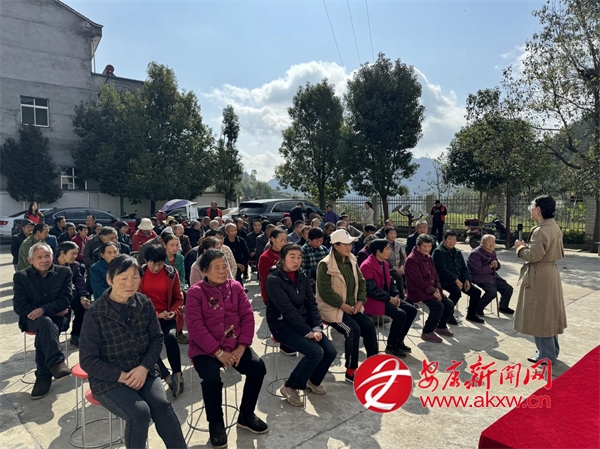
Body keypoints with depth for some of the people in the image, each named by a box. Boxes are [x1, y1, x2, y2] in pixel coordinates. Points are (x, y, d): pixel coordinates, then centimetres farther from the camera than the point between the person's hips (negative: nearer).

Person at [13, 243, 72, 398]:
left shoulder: (64, 272, 0)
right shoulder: (21, 276, 1)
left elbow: (66, 299, -7)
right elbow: (19, 306, -4)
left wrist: (44, 309, -25)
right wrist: (40, 312, -12)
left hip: (57, 317, 1)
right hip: (32, 319, 0)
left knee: (44, 332, -33)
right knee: (45, 323, -36)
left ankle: (44, 376, -23)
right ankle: (56, 363, -48)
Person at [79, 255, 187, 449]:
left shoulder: (144, 304, -3)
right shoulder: (95, 314, -15)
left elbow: (157, 339, 2)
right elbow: (88, 361, -10)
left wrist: (144, 368, -14)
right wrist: (121, 376, -18)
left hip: (142, 372, 3)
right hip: (108, 380, -3)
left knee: (162, 405, -22)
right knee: (140, 412, -26)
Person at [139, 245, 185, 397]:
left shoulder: (172, 273, 2)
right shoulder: (139, 273, -1)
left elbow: (178, 298, 10)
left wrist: (174, 312, -11)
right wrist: (154, 314, -10)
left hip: (166, 317, 0)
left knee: (171, 337, -32)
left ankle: (177, 375, -17)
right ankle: (168, 377, -21)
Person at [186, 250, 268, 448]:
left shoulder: (235, 286, 4)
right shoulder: (196, 292, -8)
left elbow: (248, 316, 0)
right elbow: (195, 326, -16)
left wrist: (241, 347, -12)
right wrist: (218, 352, -21)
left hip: (235, 345, 4)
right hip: (205, 348, -3)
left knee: (258, 367, -16)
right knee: (212, 378, -29)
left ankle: (246, 415, 9)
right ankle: (216, 424, 1)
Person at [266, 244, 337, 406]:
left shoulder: (302, 277, 5)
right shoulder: (274, 280, -16)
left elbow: (311, 304, 2)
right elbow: (288, 309, -21)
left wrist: (317, 328, -13)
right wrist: (308, 332, -23)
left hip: (304, 321, 7)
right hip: (283, 325, -6)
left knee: (330, 351, -10)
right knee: (316, 352, -25)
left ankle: (313, 380, 20)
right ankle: (290, 387, -3)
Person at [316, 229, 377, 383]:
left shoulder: (352, 262, 8)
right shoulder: (325, 265, -15)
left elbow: (361, 282, 11)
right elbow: (325, 291, -20)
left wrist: (360, 302, -4)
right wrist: (343, 305, -20)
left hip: (352, 306, 7)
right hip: (332, 308, -7)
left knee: (369, 325, -13)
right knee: (354, 329, -24)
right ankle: (351, 372, -9)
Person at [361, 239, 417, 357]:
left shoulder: (384, 263, 10)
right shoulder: (367, 265, -20)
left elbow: (390, 282, 16)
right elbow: (371, 290, -24)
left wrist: (396, 295, -3)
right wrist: (389, 298, -19)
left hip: (387, 297, 10)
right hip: (373, 300, -10)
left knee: (412, 310, 0)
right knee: (400, 314, -25)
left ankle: (399, 340, 14)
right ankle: (390, 346, -6)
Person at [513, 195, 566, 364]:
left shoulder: (541, 230, -23)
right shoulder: (554, 227, 9)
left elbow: (533, 256, -25)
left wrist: (520, 247, -7)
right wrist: (527, 246, 11)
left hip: (539, 277, -10)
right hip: (550, 273, 10)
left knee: (540, 315, 2)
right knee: (548, 314, 20)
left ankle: (546, 355, 13)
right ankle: (552, 350, 32)